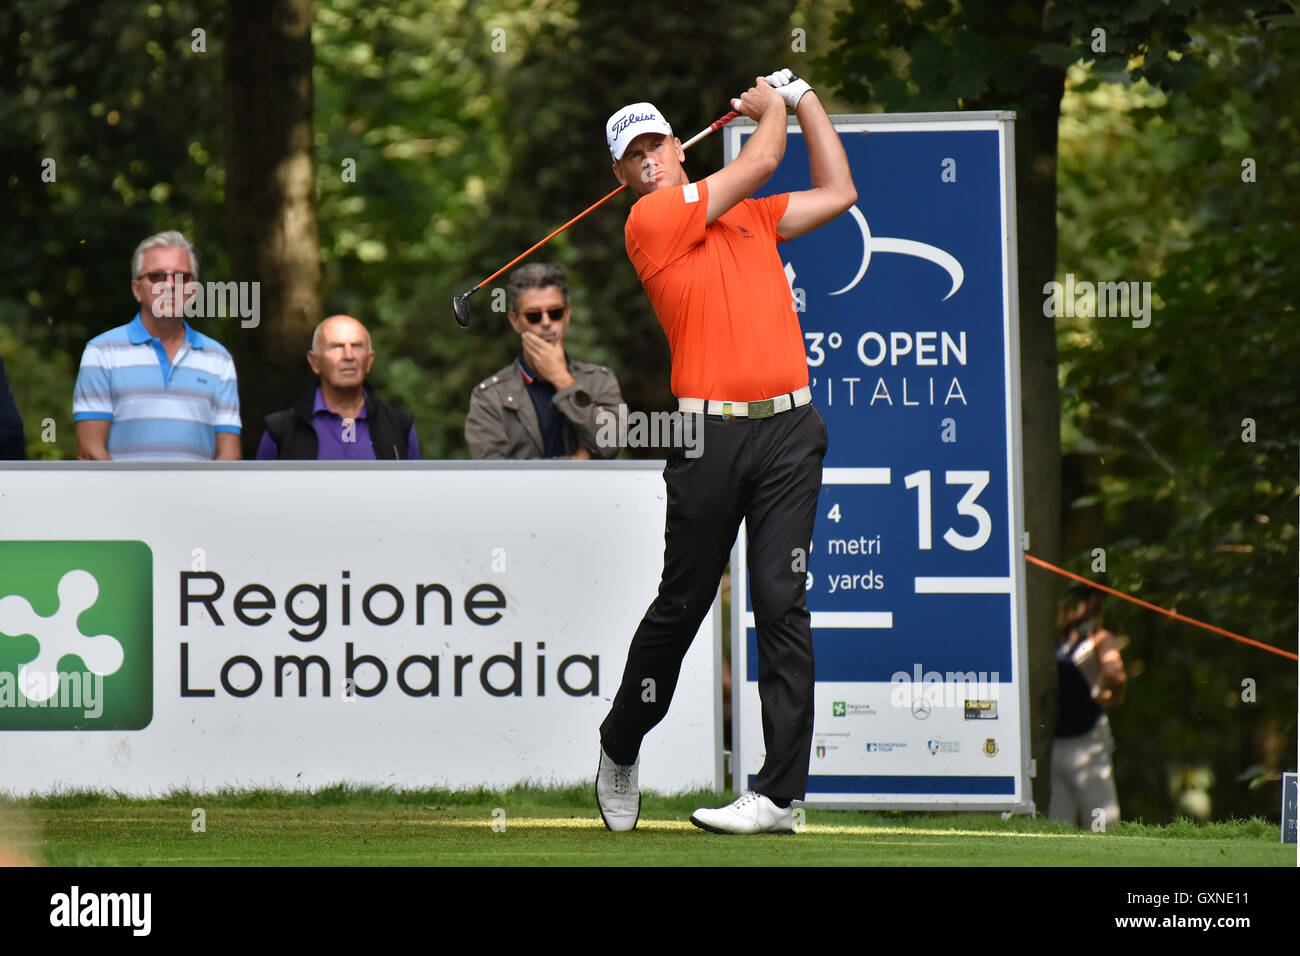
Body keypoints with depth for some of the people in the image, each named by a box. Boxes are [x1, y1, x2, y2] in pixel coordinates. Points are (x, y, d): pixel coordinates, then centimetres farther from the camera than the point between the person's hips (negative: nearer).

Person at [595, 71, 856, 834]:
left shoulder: (750, 215, 18)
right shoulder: (650, 221, -1)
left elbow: (838, 192, 26)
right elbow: (762, 161, -1)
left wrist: (805, 97, 26)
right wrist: (770, 108, 17)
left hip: (788, 428, 3)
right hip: (711, 433, -3)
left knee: (781, 601, -7)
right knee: (683, 603, 5)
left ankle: (781, 793, -10)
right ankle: (620, 750, 28)